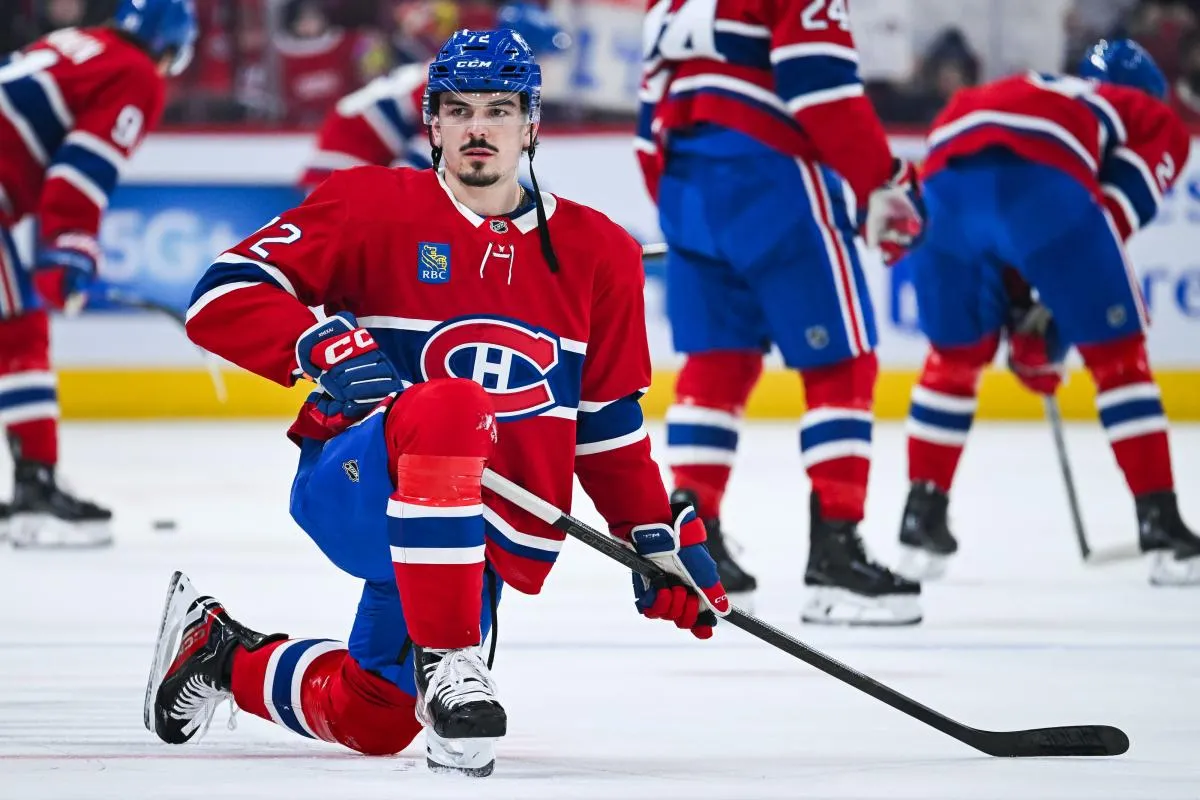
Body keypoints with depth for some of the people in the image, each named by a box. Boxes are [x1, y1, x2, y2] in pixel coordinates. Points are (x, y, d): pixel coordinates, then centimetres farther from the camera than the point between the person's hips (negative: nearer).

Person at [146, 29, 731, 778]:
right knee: (450, 402, -37)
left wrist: (659, 537, 9)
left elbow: (608, 426, 16)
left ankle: (225, 654, 35)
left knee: (373, 720, 4)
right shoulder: (374, 208, -5)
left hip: (488, 542, 5)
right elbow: (223, 298, -10)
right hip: (354, 485, -5)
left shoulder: (597, 253, 8)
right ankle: (446, 665, -33)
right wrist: (329, 350, -25)